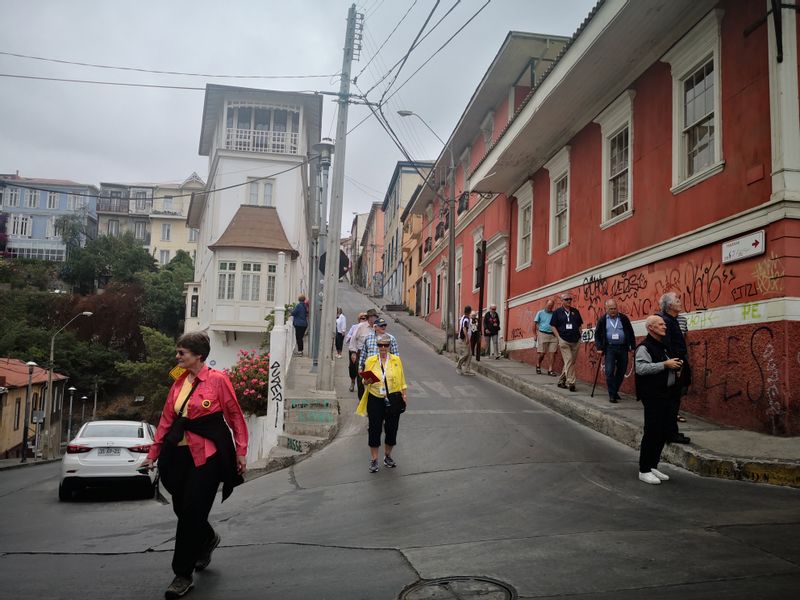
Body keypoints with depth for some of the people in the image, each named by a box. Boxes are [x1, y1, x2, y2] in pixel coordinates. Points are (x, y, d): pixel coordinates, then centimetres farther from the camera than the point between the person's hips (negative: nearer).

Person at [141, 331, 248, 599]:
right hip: (180, 453, 6)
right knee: (181, 508, 12)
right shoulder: (179, 383, 9)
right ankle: (208, 538, 44)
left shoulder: (217, 379, -9)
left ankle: (183, 575, 12)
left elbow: (235, 416, -6)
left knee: (191, 512, -3)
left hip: (208, 455, -6)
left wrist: (240, 452, -7)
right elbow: (166, 419, 12)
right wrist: (153, 454, 12)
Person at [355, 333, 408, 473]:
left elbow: (402, 380, 7)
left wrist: (405, 395, 0)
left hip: (393, 400, 1)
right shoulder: (371, 360, 1)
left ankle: (387, 455, 29)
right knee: (375, 429, 1)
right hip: (375, 400, -1)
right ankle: (374, 460, 14)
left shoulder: (396, 360, 2)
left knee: (392, 429, 8)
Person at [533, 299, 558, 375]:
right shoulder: (540, 313, 6)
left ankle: (550, 370, 1)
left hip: (553, 335, 2)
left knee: (553, 353, -5)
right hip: (543, 334, -2)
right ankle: (538, 365, 25)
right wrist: (535, 334, 1)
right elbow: (535, 324, 6)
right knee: (542, 353, -2)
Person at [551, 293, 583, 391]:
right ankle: (571, 383, -9)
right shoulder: (557, 312, 2)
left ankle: (561, 380, 23)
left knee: (571, 362, 9)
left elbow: (579, 325, 17)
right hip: (564, 341, -4)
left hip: (576, 341, 4)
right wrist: (559, 338, -8)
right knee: (569, 361, -11)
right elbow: (553, 326, 1)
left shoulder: (575, 311, 11)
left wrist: (579, 337, 6)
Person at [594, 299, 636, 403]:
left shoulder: (624, 318, 4)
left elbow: (631, 333, 8)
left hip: (623, 348, 2)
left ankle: (615, 391, 24)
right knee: (609, 372, -10)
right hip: (609, 348, -2)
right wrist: (599, 348, -2)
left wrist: (633, 347, 4)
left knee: (621, 371, 8)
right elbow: (597, 334, 7)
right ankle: (612, 394, -4)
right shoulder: (602, 320, 2)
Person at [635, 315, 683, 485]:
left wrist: (676, 365, 12)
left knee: (663, 432, 12)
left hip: (665, 395, 9)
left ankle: (653, 466, 23)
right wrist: (665, 364, -23)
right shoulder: (644, 347, -11)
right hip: (652, 396, -9)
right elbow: (641, 368, -25)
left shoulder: (663, 346, 19)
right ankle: (644, 471, 2)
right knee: (652, 432, -7)